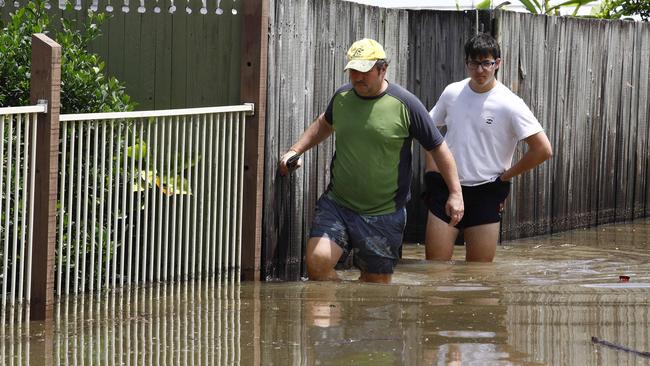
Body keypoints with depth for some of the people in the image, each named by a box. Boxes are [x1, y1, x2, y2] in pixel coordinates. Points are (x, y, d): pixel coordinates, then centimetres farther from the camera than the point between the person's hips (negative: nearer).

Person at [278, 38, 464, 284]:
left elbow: (438, 148, 0)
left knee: (376, 281, 3)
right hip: (336, 205, 3)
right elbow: (324, 124, 28)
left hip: (384, 215, -3)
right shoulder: (342, 97, 4)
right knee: (317, 261, -17)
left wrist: (455, 193, -1)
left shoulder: (405, 105, -8)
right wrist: (296, 150, 19)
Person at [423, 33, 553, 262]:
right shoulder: (452, 93, 4)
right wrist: (432, 167, 8)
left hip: (485, 194, -3)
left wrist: (506, 175, -5)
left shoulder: (510, 105, -10)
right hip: (446, 189, 3)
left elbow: (542, 150, -11)